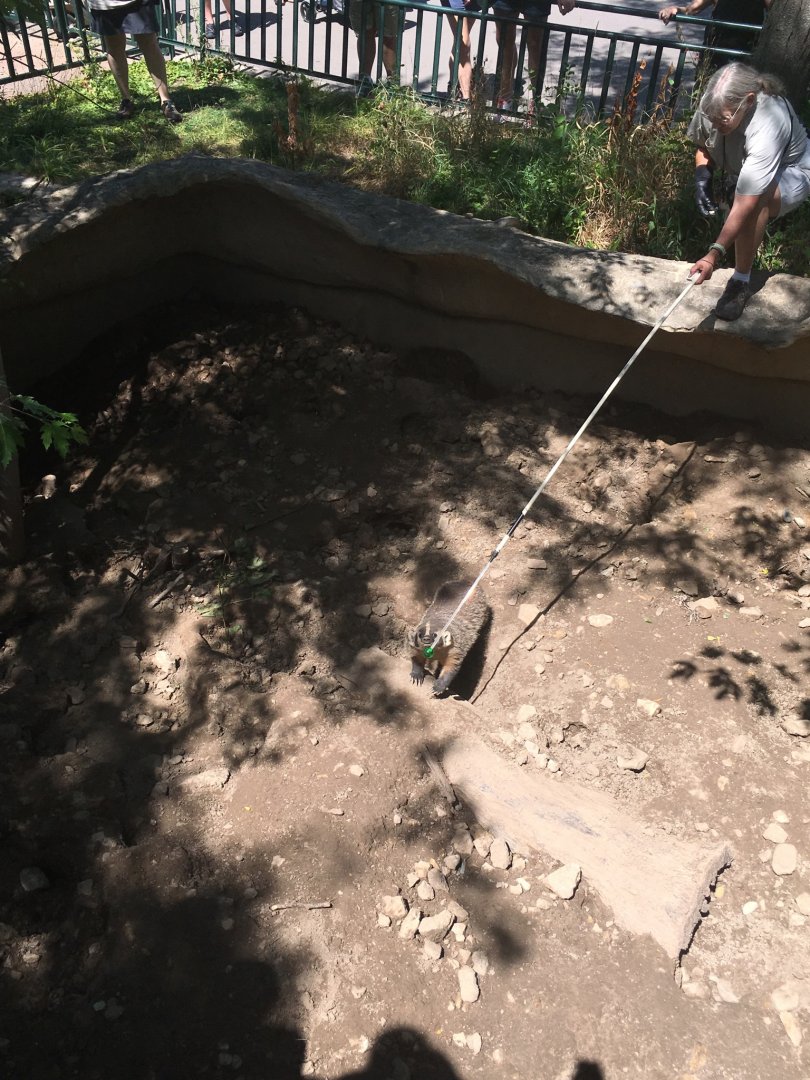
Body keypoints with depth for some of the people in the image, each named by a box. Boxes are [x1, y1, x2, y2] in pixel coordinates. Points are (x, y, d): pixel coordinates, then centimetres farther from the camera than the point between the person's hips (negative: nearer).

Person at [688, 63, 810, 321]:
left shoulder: (766, 129, -43)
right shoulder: (714, 103, -25)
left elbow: (745, 206, -48)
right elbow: (701, 142, 1)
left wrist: (714, 254, -55)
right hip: (742, 167, 10)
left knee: (755, 198, -38)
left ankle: (741, 282, -28)